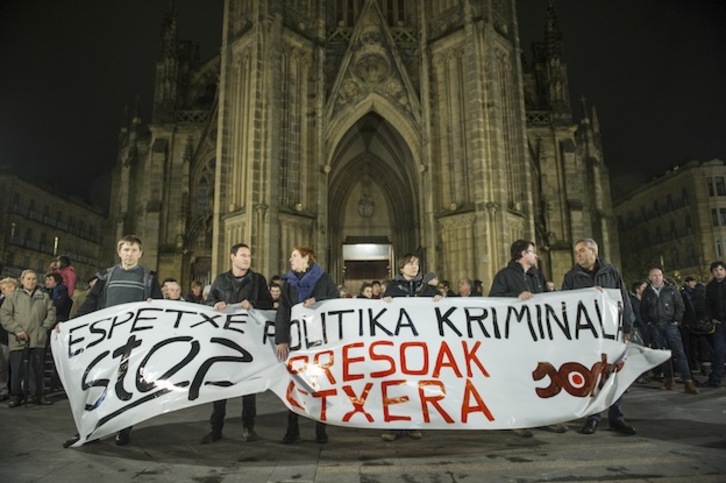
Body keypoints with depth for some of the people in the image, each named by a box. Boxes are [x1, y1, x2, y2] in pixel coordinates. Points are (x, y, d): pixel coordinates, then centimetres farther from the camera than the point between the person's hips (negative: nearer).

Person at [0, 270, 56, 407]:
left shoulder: (44, 297, 12)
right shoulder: (13, 296, 7)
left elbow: (51, 313, 11)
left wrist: (44, 327, -1)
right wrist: (17, 330, -9)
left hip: (38, 340, 1)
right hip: (18, 341, -1)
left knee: (38, 369, 5)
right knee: (17, 369, 3)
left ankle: (38, 395, 14)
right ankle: (16, 396, 16)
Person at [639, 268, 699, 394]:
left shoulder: (671, 289, 3)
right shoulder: (647, 292, 8)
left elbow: (680, 305, 2)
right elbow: (643, 310, 14)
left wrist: (676, 321, -5)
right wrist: (647, 322, 4)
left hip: (670, 324, -2)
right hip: (655, 327, 2)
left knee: (679, 352, -7)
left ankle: (688, 381, -6)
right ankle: (669, 379, 14)